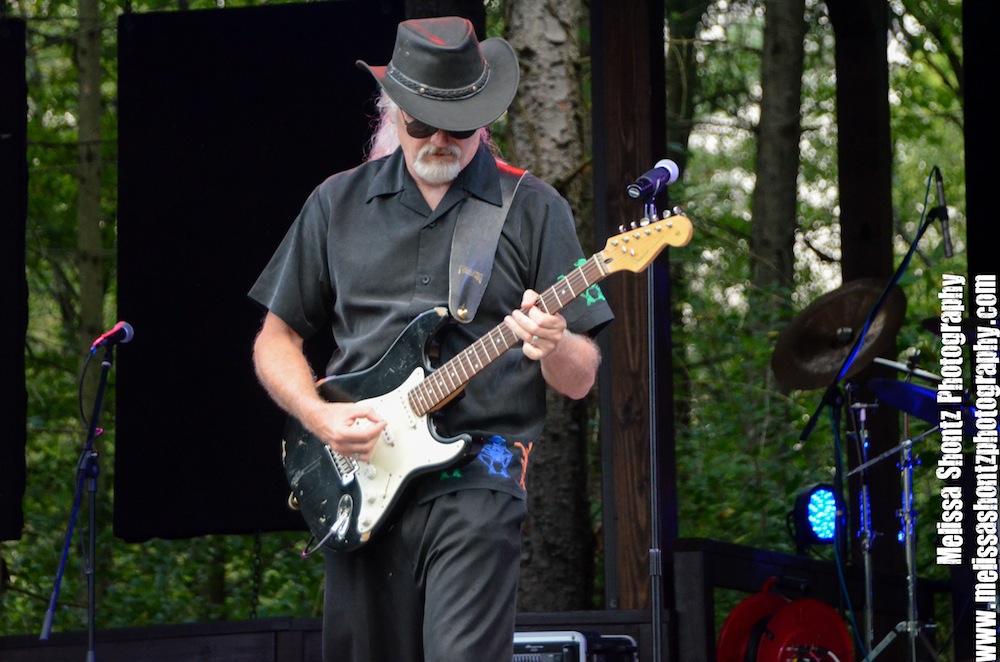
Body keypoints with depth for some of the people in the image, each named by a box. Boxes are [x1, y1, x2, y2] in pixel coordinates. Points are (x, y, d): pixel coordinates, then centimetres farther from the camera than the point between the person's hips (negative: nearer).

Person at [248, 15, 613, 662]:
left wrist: (555, 348, -19)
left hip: (476, 482, -3)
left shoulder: (533, 209, 5)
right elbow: (276, 338, 17)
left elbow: (581, 380, 5)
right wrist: (319, 416, -2)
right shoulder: (337, 204, 11)